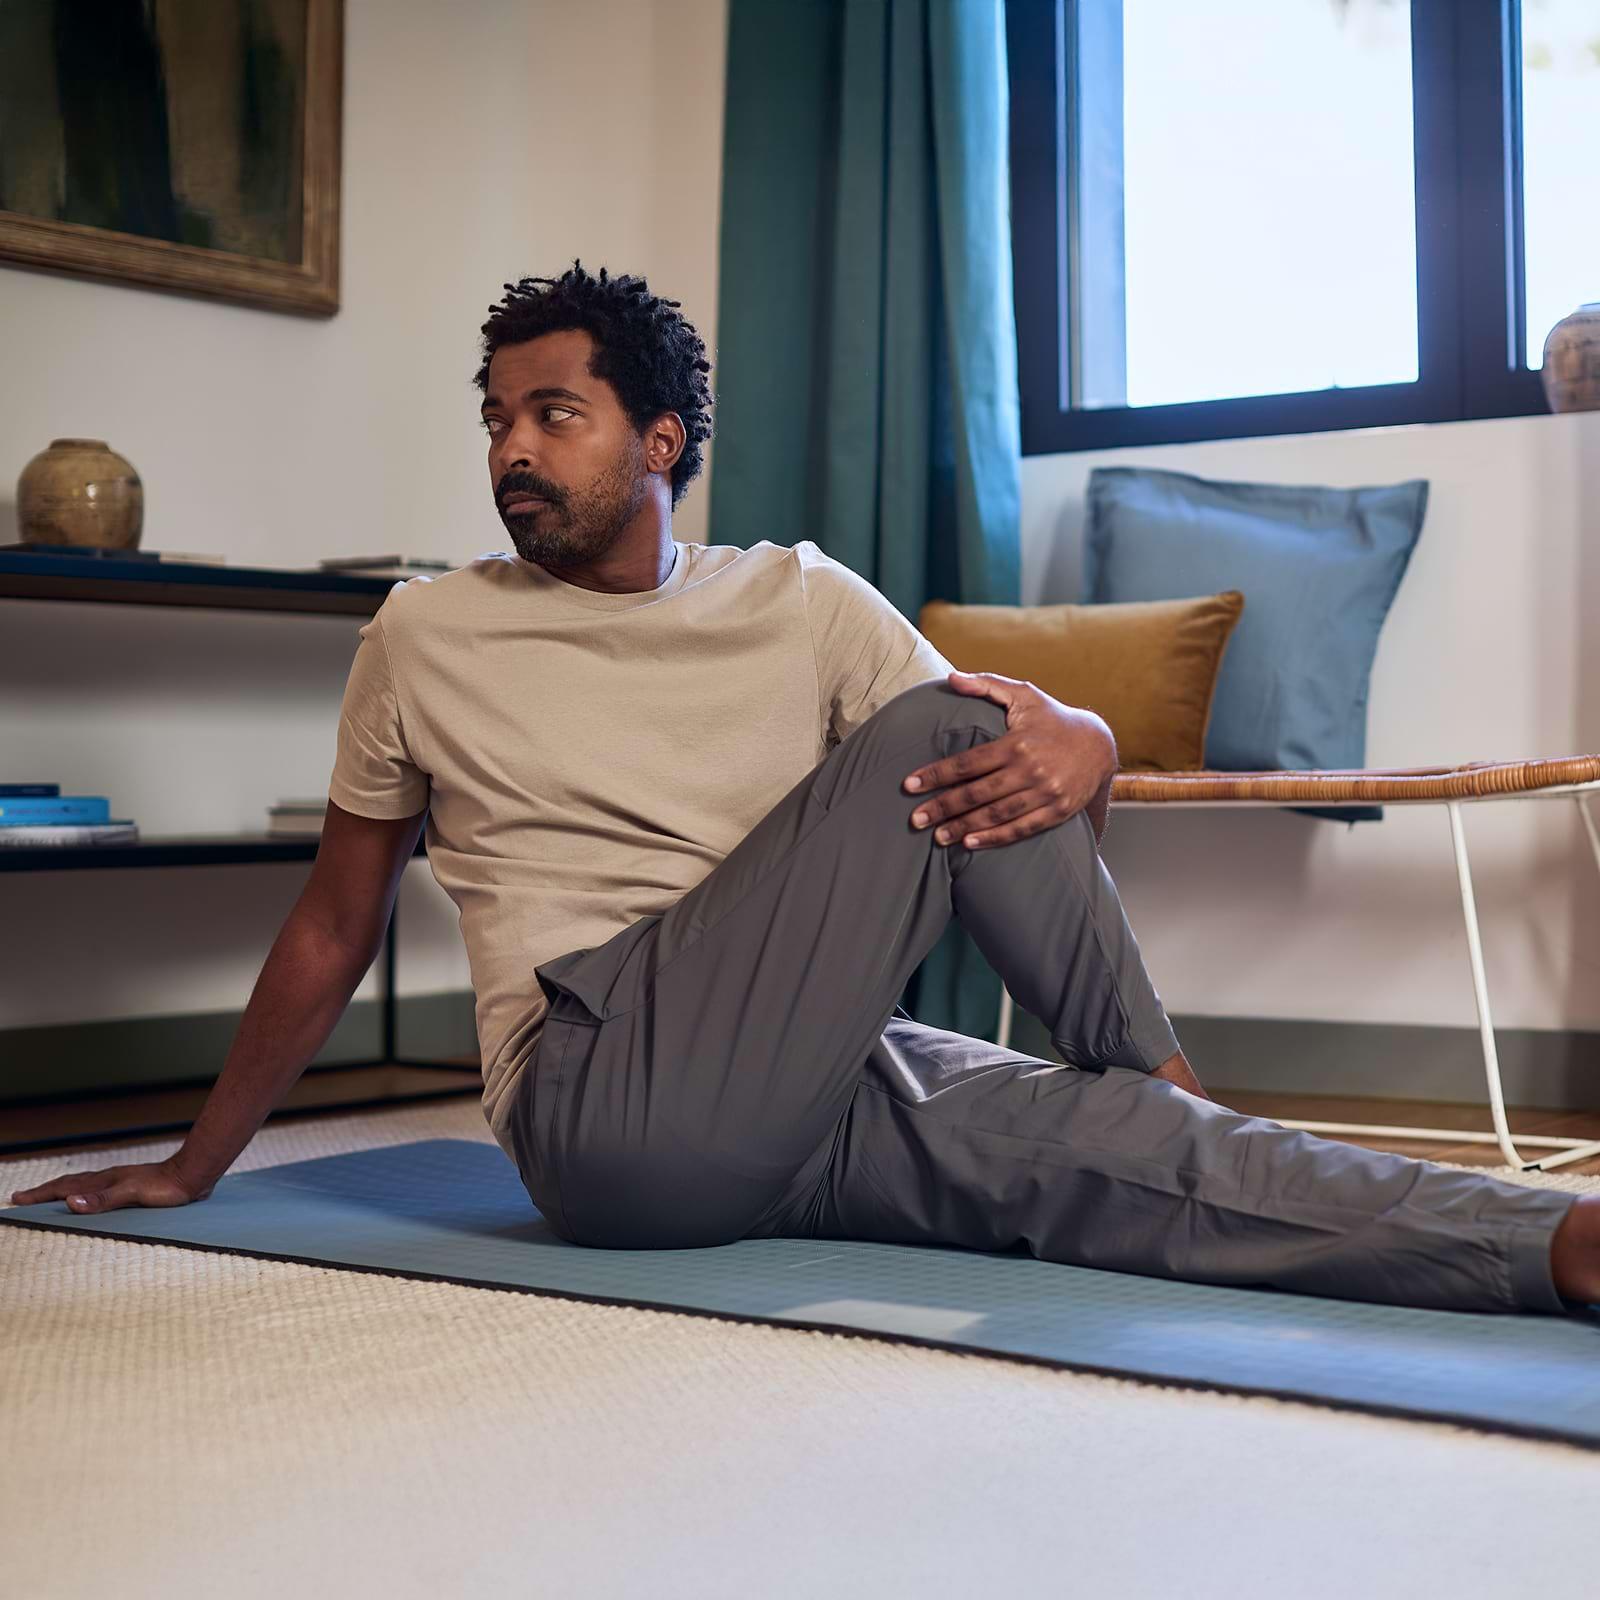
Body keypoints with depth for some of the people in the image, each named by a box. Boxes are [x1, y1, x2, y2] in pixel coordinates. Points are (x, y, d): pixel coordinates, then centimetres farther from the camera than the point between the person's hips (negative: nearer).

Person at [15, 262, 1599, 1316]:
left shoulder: (803, 602, 12)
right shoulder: (426, 638, 9)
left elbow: (1027, 757, 7)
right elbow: (333, 929, 16)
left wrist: (1078, 747, -19)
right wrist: (194, 1168, 19)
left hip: (803, 1101, 3)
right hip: (606, 1103, -3)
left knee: (1108, 1146, -27)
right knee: (930, 735, -20)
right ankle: (1158, 1073, -4)